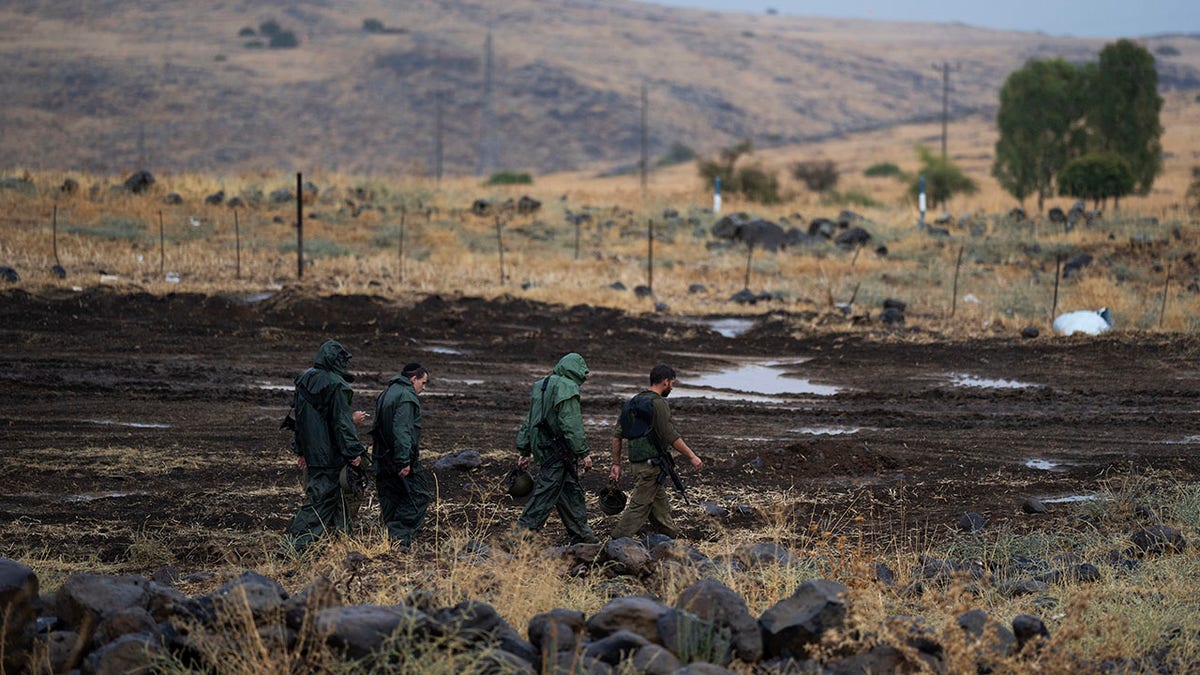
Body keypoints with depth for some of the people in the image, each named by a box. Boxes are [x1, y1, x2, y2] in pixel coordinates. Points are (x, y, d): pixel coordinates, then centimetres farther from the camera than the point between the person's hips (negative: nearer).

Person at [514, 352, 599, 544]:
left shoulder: (541, 386, 15)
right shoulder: (567, 388, -13)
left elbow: (529, 421, 18)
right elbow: (571, 425, -19)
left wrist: (524, 451, 21)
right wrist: (584, 453, -15)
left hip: (542, 447, 9)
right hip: (558, 451, -9)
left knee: (572, 490, 17)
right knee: (546, 491, -6)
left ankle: (580, 533, 24)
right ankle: (524, 529, -8)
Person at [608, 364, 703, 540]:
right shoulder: (658, 403, -13)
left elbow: (617, 436, 14)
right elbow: (670, 436, -17)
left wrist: (616, 464, 17)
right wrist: (691, 456, -10)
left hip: (635, 462, 9)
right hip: (651, 464, -9)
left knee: (660, 505, 16)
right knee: (639, 506, -7)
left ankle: (673, 537, 23)